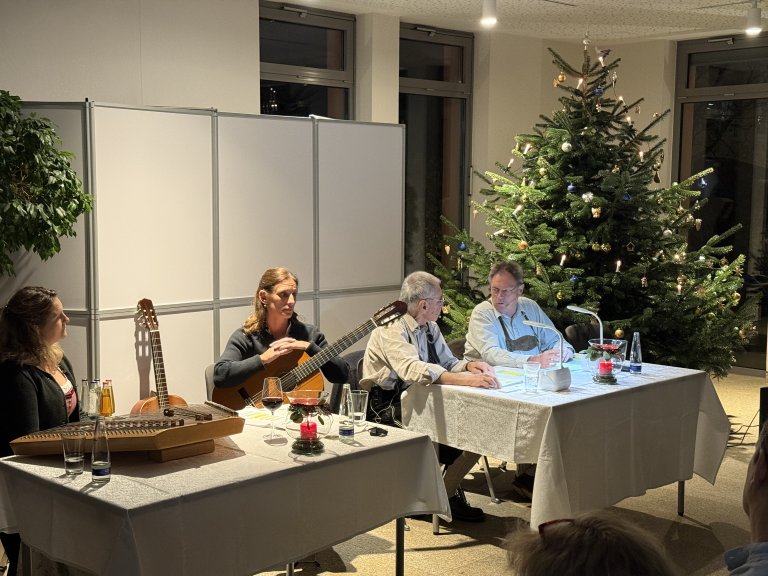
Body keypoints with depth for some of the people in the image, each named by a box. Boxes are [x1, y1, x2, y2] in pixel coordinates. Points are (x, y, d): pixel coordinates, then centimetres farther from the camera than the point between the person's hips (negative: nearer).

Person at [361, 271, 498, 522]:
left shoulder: (430, 327, 9)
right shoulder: (391, 329, -20)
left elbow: (447, 361, 13)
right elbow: (412, 369, -36)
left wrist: (468, 366, -12)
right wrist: (465, 379, -44)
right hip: (388, 409, -8)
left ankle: (446, 491, 3)